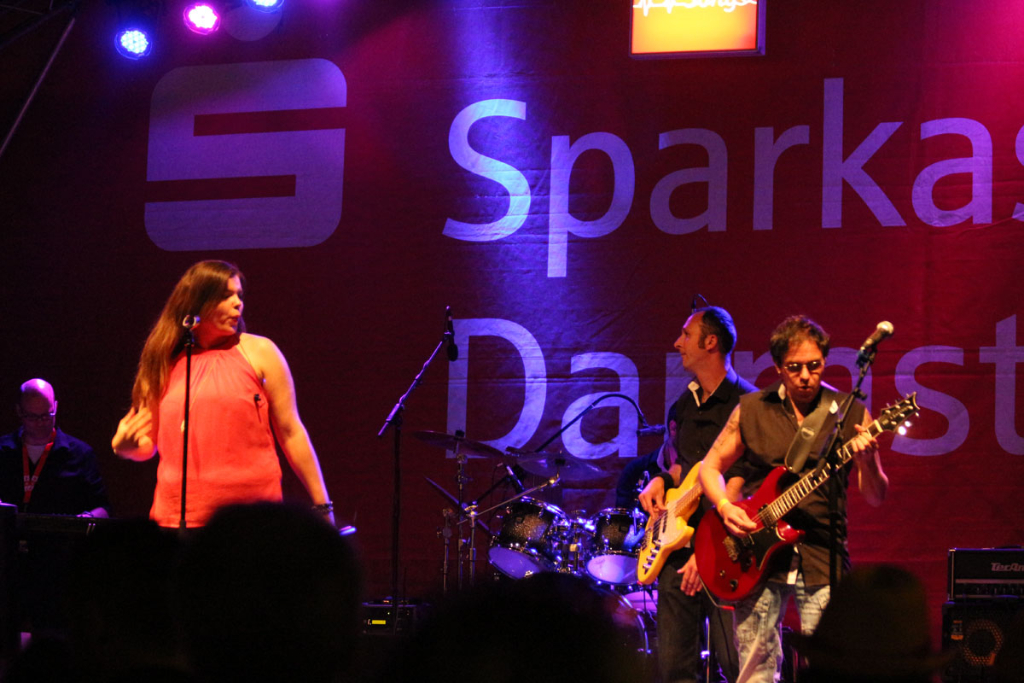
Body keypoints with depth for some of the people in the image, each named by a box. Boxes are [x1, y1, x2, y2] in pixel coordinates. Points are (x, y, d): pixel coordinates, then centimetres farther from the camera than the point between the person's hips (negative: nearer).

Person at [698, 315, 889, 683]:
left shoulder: (850, 414, 3)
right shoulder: (752, 410, 6)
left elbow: (875, 497, 2)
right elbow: (710, 467, 14)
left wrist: (866, 461, -19)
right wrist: (726, 508, -5)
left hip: (822, 560, -1)